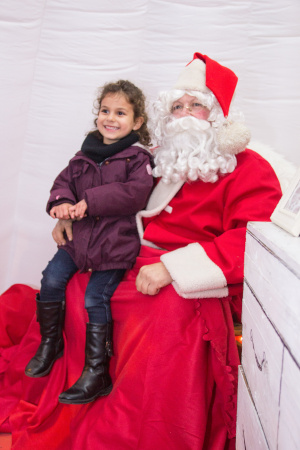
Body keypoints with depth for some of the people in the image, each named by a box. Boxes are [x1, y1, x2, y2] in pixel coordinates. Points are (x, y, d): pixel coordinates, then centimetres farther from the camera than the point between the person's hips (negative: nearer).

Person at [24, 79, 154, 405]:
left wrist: (90, 201, -23)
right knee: (51, 280, 0)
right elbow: (63, 181, 9)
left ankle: (97, 374, 3)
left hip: (115, 244, -6)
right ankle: (50, 344, 24)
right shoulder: (86, 153, 10)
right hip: (79, 236, 6)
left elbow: (135, 194, -21)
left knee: (95, 299, -10)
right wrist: (61, 202, -15)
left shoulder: (138, 158, -6)